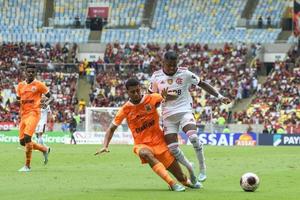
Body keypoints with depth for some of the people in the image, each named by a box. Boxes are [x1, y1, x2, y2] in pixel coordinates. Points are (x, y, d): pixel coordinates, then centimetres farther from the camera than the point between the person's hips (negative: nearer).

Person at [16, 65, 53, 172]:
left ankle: (27, 165, -13)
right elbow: (18, 99, 22)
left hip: (33, 113, -7)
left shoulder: (39, 85, -1)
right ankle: (45, 149, 29)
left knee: (27, 137, -21)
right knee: (22, 141, 6)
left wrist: (47, 103, -19)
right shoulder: (20, 85, 13)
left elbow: (50, 97, 4)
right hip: (23, 114, 7)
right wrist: (17, 102, -3)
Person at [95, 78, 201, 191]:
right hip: (142, 144, -1)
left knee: (181, 177, 0)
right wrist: (105, 146, -12)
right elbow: (112, 128, 3)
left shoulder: (152, 99, -6)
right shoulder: (125, 109, -5)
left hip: (159, 141, 1)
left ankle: (186, 182, 39)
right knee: (146, 154, -41)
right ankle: (172, 184, -40)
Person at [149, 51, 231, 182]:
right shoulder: (156, 77, 3)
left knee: (193, 137, -29)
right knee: (172, 148, -8)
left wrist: (219, 96, -1)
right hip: (168, 116, 3)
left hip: (185, 111, -3)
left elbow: (202, 84, 6)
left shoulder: (185, 73, -1)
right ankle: (189, 167, 19)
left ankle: (202, 169, -15)